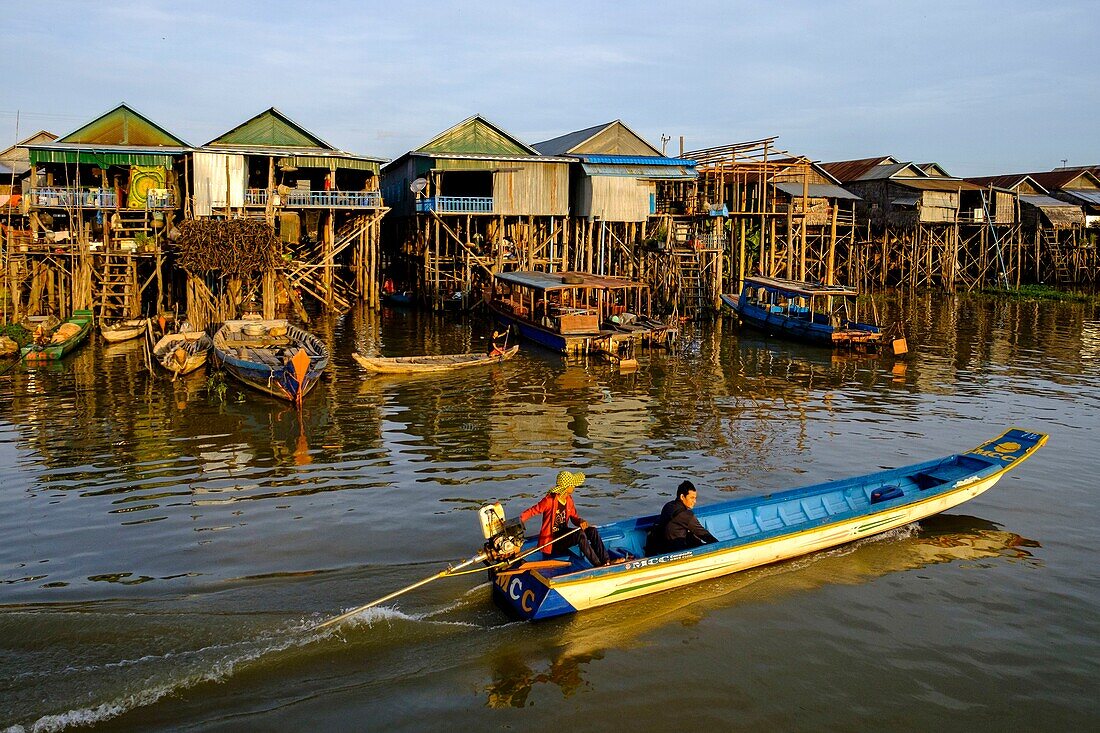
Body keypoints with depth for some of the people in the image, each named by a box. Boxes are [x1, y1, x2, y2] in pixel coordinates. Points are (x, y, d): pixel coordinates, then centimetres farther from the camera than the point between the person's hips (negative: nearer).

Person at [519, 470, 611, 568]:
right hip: (551, 539, -8)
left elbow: (574, 517, 10)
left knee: (593, 531, -11)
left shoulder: (569, 499, 5)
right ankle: (597, 564, -26)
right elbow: (532, 511, -15)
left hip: (563, 533, 8)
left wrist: (581, 522, -13)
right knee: (580, 535, -31)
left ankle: (606, 561, -16)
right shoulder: (550, 500, -18)